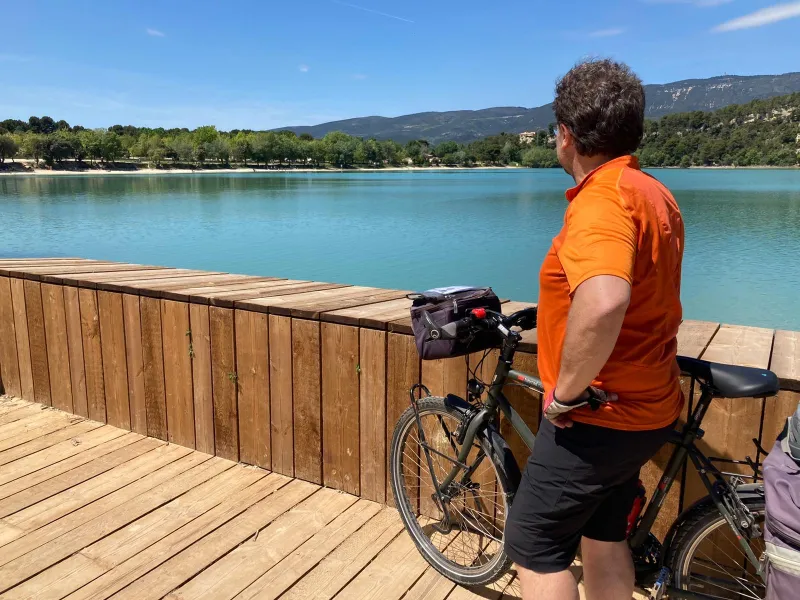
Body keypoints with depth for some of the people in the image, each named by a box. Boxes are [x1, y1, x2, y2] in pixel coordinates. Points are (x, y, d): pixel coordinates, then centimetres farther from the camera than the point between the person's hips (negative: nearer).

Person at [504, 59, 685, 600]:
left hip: (599, 417, -10)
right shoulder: (655, 193, 9)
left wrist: (566, 392, -29)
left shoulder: (601, 198, -24)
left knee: (535, 545, 6)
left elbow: (602, 303, -43)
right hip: (647, 407, 10)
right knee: (603, 534, 23)